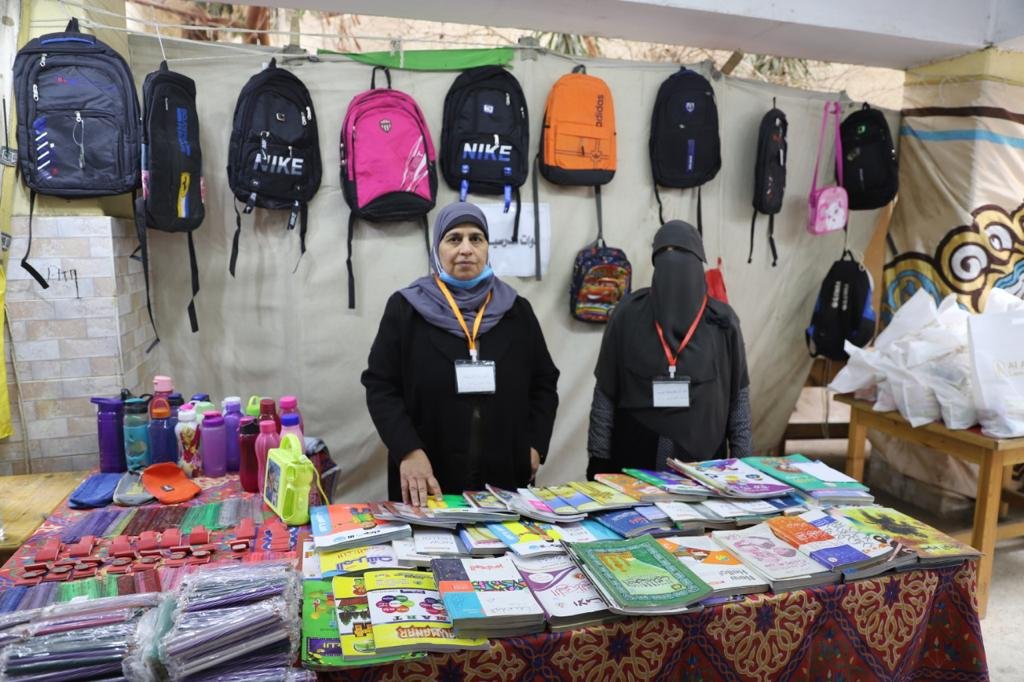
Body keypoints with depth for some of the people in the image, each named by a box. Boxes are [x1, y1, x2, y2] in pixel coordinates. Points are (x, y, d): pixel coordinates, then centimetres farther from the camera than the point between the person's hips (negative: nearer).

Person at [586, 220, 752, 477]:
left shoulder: (722, 320, -1)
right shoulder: (628, 314, -4)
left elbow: (739, 398, 4)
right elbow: (605, 393, -2)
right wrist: (599, 460, -3)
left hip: (702, 460, 1)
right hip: (635, 459, -1)